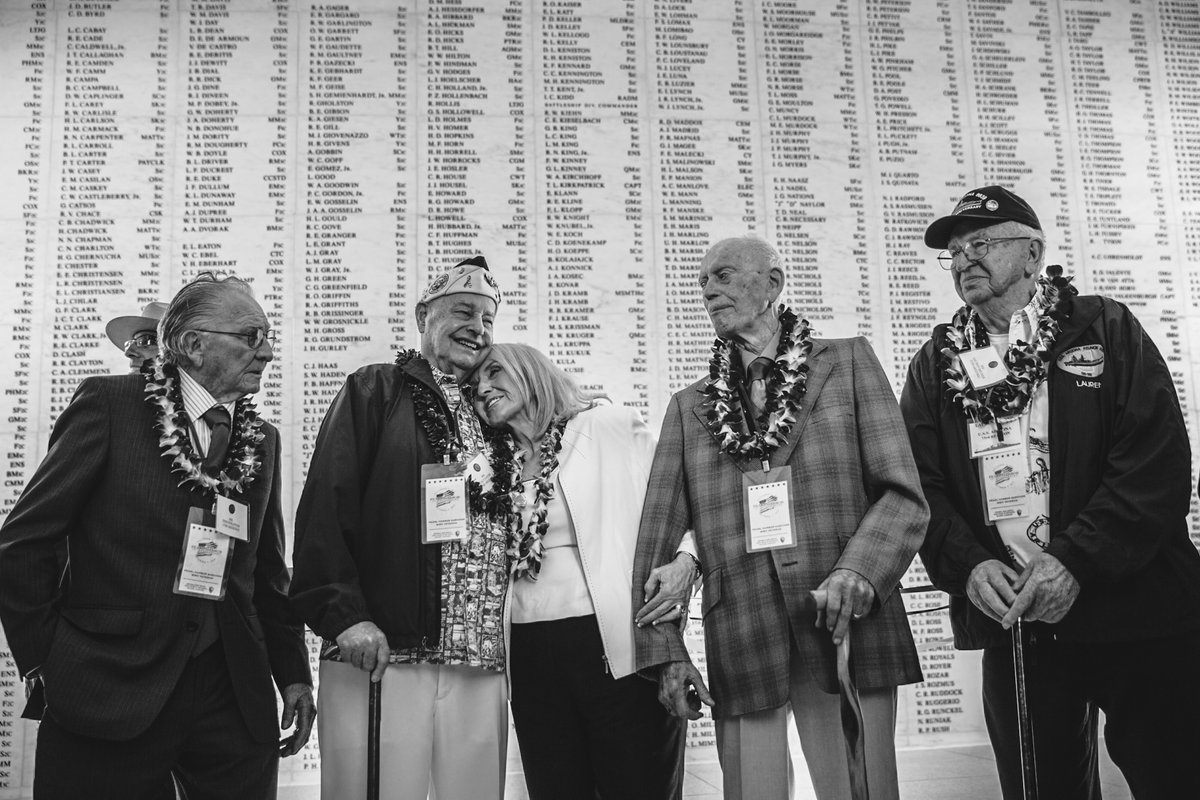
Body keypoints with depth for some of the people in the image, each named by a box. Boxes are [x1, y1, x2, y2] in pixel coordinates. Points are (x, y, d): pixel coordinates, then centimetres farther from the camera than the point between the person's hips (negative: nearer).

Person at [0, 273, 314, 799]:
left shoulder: (262, 440, 9)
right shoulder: (108, 403, -5)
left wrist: (293, 673, 10)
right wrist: (44, 662, -4)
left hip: (234, 697, 4)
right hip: (109, 692, -4)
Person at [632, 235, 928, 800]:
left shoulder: (847, 363, 7)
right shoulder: (688, 406, 13)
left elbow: (904, 496, -1)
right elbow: (658, 537, 10)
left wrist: (857, 573, -18)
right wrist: (664, 648, 0)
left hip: (847, 632, -1)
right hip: (740, 649, 2)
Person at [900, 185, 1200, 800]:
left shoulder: (1105, 330, 2)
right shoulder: (934, 366, 10)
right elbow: (920, 486, 3)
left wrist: (1076, 560, -19)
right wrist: (967, 565, -15)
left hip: (1137, 615, -2)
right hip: (1010, 622, 3)